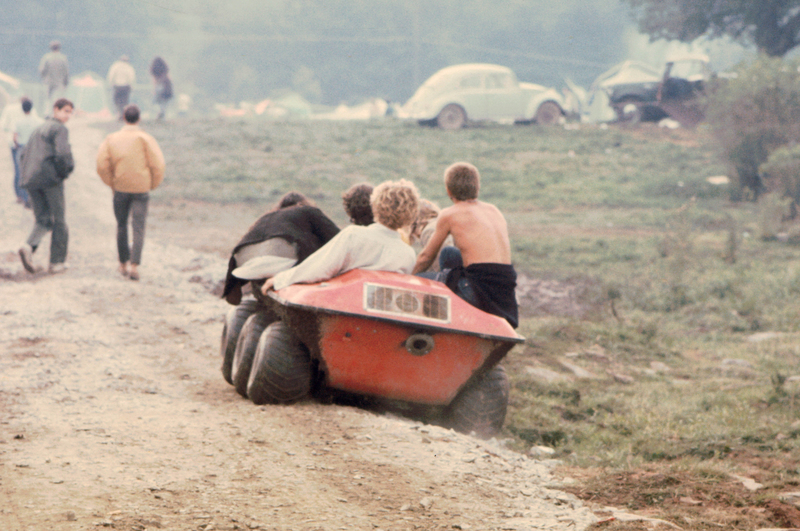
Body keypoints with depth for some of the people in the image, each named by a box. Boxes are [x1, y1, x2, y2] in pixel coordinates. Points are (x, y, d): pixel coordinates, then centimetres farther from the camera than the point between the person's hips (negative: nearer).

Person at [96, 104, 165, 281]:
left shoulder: (112, 139, 2)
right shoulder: (145, 139, -5)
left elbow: (102, 165, -4)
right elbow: (158, 164, -11)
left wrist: (111, 183, 8)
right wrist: (153, 184, 5)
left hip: (120, 187, 2)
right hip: (141, 187, -2)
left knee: (122, 225, 17)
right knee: (138, 228, -2)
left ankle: (123, 264, 25)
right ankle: (134, 266, -15)